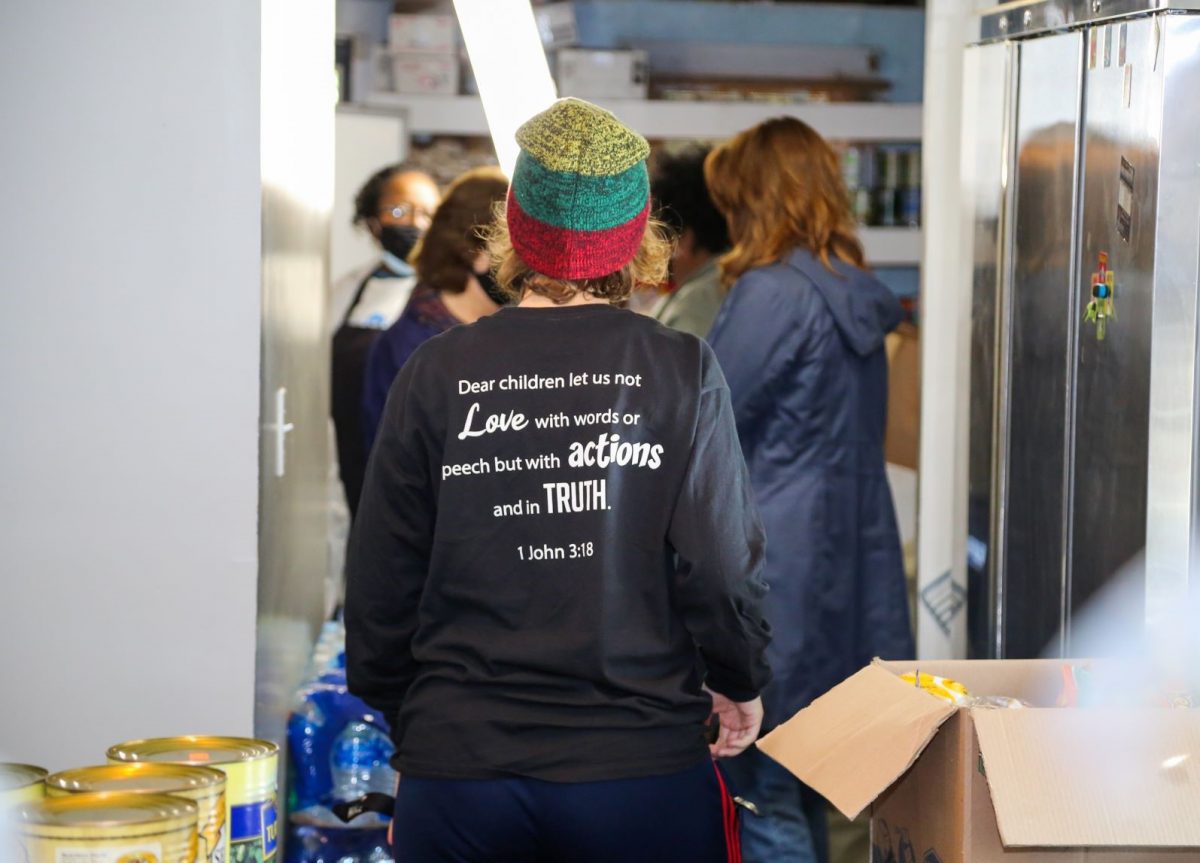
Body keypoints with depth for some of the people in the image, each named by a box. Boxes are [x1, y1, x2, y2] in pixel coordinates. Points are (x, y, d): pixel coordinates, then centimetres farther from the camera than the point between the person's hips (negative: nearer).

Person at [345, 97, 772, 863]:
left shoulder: (436, 375, -1)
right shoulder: (682, 372, -5)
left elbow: (381, 580, 3)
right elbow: (722, 564, -6)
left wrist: (402, 711, 20)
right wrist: (741, 684, 14)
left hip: (457, 774, 1)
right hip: (642, 768, -1)